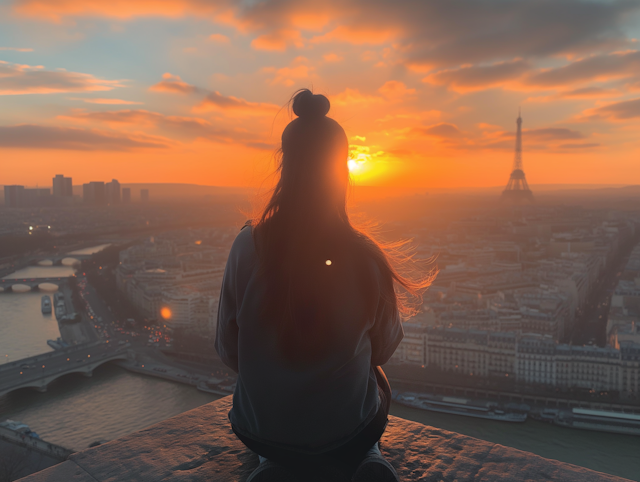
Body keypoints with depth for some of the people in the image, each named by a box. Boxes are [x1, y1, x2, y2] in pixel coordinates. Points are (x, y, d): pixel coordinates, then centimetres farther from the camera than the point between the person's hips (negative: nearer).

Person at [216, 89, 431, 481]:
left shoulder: (248, 246, -19)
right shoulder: (365, 257, -21)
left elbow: (228, 349, -7)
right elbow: (384, 348, -4)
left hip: (261, 430, 1)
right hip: (347, 436, 0)